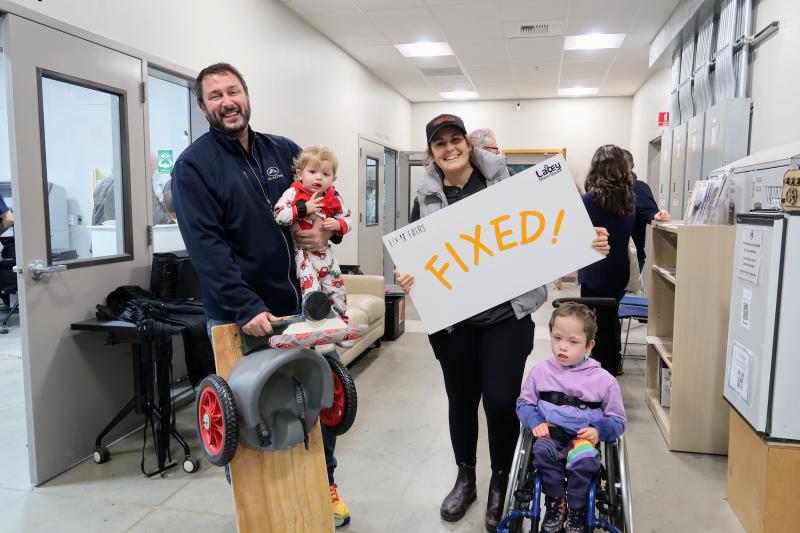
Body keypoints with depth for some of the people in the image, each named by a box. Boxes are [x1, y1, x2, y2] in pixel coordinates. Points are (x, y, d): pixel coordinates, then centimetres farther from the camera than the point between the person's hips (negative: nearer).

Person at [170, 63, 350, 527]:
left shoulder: (285, 151, 8)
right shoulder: (193, 166, -6)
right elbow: (206, 247, -17)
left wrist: (327, 231, -8)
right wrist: (246, 308, -26)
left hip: (302, 304, 5)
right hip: (240, 316, -4)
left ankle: (325, 481, 37)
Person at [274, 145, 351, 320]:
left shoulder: (334, 198, 3)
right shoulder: (293, 193, -10)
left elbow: (347, 220, 10)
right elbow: (278, 216, -21)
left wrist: (337, 224, -12)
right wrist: (304, 209, -24)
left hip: (325, 251, 6)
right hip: (302, 251, -5)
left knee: (337, 287, 14)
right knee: (311, 287, -16)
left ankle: (341, 320, 31)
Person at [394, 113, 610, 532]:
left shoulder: (500, 179, 0)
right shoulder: (428, 196, 3)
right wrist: (409, 278, -17)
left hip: (507, 312, -2)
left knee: (501, 400, 1)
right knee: (461, 398, 15)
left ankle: (500, 483, 28)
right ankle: (465, 479, 38)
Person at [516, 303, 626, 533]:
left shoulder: (604, 380, -1)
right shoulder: (540, 372, 3)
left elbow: (618, 421, 6)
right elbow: (524, 403, 11)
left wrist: (598, 431, -13)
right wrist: (535, 423, -9)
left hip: (583, 437, -1)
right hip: (549, 433, 1)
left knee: (584, 459, -33)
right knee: (542, 449, -32)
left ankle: (577, 510, -7)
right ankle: (555, 502, -9)